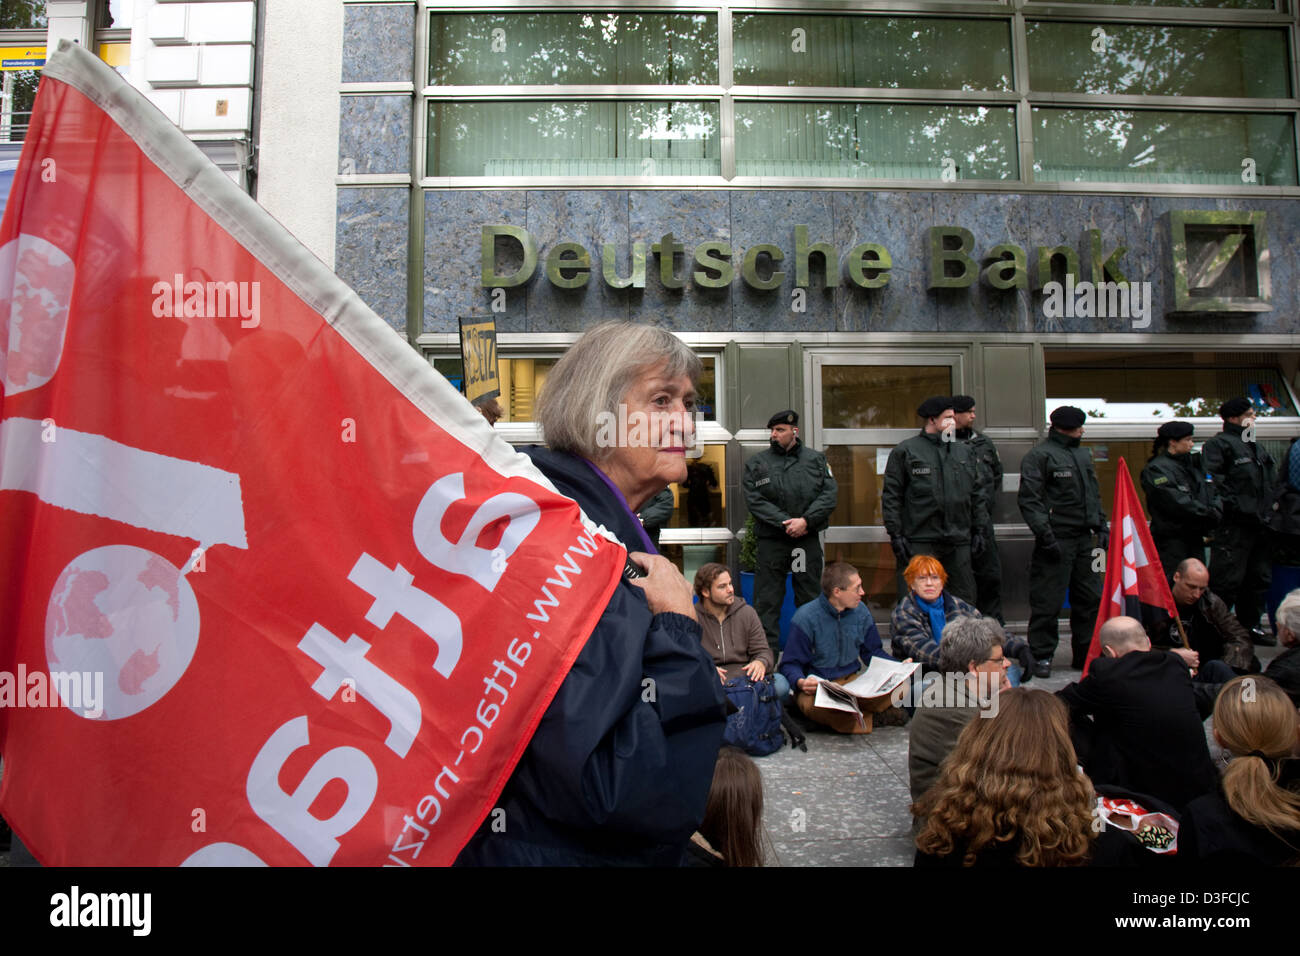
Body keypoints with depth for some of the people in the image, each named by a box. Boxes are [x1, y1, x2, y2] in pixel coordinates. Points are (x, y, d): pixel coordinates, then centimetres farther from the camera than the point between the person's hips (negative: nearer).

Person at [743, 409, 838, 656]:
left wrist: (806, 520, -15)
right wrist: (785, 523, -15)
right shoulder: (757, 463, 4)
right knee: (767, 601, 1)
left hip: (808, 540, 1)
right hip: (771, 541, -1)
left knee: (810, 598, 9)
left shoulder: (816, 459, 7)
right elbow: (754, 500, -6)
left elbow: (830, 494, -2)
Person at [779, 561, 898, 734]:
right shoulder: (805, 618, -11)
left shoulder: (861, 613, 6)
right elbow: (790, 664, -8)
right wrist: (800, 682, -31)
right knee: (812, 705, -40)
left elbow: (873, 652, 17)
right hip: (816, 685, -4)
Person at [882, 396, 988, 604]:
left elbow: (978, 493, 19)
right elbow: (891, 496, -3)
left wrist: (979, 530, 12)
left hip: (959, 541, 5)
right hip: (920, 542, -5)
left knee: (965, 600, 11)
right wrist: (896, 534, -9)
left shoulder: (964, 451, 15)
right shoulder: (905, 451, -1)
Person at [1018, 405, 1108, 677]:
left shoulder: (1083, 455, 18)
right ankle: (1041, 656, 6)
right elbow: (1029, 499, -14)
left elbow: (1094, 495, 26)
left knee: (1090, 598, 12)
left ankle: (1086, 654, 24)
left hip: (1083, 539, 8)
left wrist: (1101, 527, 15)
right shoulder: (1039, 455, -8)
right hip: (1056, 540, -8)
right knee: (1048, 602, -5)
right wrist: (1045, 535, -19)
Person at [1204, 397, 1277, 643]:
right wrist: (1232, 505, -20)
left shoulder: (1256, 447, 23)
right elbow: (1212, 480, -16)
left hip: (1259, 525, 9)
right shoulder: (1219, 444, -5)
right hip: (1233, 526, -9)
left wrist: (1268, 512, 18)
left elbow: (1269, 483, 29)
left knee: (1259, 579, 13)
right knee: (1227, 579, -8)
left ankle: (1249, 626, 24)